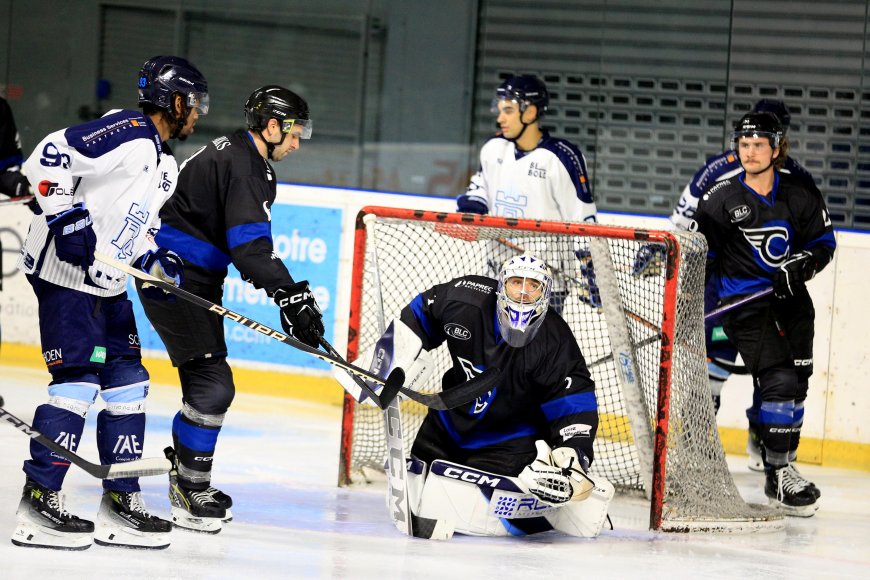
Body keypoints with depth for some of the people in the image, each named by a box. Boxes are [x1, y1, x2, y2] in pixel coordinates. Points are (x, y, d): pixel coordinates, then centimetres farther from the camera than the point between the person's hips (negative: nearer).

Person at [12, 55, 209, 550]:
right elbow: (51, 155, -23)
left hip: (107, 282, 10)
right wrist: (67, 215, -28)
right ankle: (39, 503, -10)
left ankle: (122, 501, 15)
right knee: (79, 380, -13)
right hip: (65, 272, -10)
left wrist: (155, 260, 7)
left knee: (128, 380, 9)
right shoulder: (129, 133, -15)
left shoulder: (166, 165, 17)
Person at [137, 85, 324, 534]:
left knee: (209, 386, 17)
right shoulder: (241, 166, -18)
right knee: (212, 384, -14)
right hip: (175, 281, -11)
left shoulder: (245, 159, 16)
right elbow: (249, 246, -28)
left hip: (193, 281, 11)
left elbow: (249, 242, 20)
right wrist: (290, 295, -33)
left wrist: (291, 293, 13)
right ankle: (189, 494, -9)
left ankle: (190, 483, 27)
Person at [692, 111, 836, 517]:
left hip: (792, 299, 5)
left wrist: (803, 262, -12)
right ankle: (777, 476, -11)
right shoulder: (720, 199, -7)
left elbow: (823, 241, 8)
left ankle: (782, 461, 28)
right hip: (745, 302, -5)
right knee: (779, 381, -18)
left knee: (796, 382, 11)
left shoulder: (800, 193, 0)